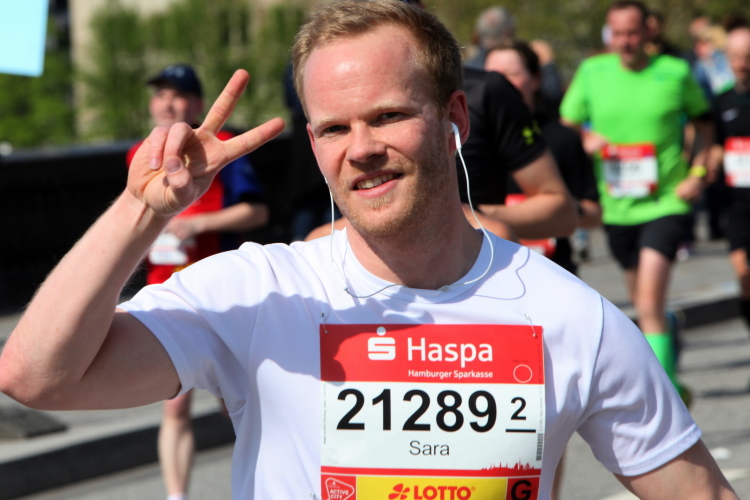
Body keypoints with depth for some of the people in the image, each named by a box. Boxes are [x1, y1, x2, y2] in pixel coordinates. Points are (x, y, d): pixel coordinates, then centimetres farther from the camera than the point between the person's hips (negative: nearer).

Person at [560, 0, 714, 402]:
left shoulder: (676, 73, -3)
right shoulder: (591, 72, 1)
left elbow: (703, 122, 11)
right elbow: (565, 128, 10)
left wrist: (697, 174, -1)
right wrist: (586, 141, -12)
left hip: (666, 202, -4)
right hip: (617, 207, 4)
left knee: (648, 305, -17)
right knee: (643, 304, 17)